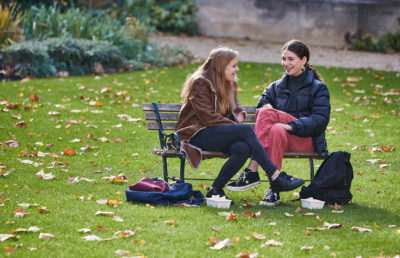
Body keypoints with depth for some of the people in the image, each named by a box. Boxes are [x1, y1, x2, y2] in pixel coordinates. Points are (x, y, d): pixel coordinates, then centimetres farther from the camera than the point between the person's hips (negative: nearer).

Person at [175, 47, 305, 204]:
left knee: (243, 148, -30)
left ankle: (215, 190, -24)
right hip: (197, 134, -7)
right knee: (246, 130, -29)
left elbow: (235, 106, 28)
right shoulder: (199, 82, -10)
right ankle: (275, 177, -27)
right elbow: (207, 117, -16)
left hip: (218, 134, 7)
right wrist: (237, 126, -18)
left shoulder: (229, 83, 15)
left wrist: (239, 114, 2)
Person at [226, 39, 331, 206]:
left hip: (306, 140, -4)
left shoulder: (318, 88, 8)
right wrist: (265, 107, -12)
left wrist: (291, 126, -20)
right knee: (276, 132, -36)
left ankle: (251, 172, -38)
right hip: (283, 139, 4)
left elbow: (320, 120, -6)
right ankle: (274, 188, -46)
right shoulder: (277, 87, 24)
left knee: (266, 114, -31)